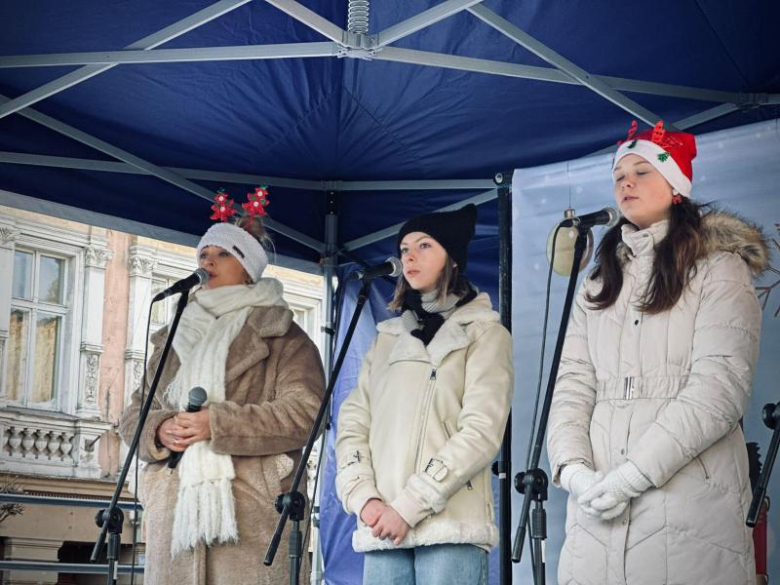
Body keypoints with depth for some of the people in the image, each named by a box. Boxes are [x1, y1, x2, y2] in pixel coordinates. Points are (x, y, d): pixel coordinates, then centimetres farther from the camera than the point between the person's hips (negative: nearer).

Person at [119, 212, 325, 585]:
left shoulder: (283, 337, 7)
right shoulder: (173, 340, 26)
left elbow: (306, 413, -7)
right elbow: (134, 413, 23)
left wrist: (216, 424, -14)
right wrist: (158, 430, -2)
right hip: (173, 510, 5)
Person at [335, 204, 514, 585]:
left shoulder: (484, 333, 7)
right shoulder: (386, 339, 21)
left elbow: (481, 432, -6)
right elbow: (352, 425, 13)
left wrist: (409, 506, -13)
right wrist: (363, 498, -6)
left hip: (450, 526, -4)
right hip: (381, 528, 4)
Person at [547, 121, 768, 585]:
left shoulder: (719, 270, 2)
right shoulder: (598, 285, 19)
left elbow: (720, 388, -11)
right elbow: (573, 386, 9)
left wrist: (632, 474, -17)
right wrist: (575, 469, -10)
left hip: (690, 506, -4)